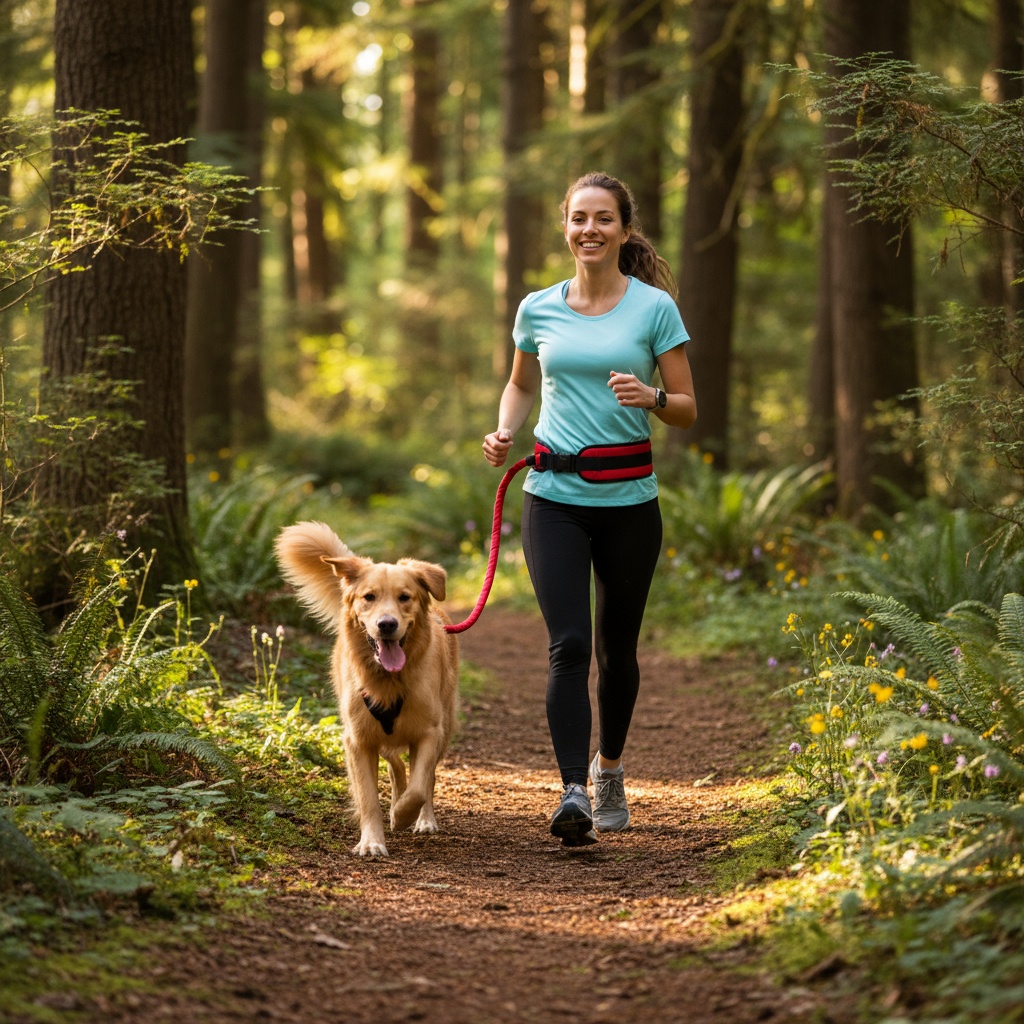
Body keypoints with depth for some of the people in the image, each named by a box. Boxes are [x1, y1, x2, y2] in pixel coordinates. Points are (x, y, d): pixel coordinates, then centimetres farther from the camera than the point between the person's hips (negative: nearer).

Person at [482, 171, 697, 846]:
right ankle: (574, 791, -20)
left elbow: (688, 411, 1)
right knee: (568, 644, -14)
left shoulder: (655, 308, -1)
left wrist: (650, 397, -21)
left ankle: (609, 766, 35)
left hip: (629, 498, -1)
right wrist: (504, 433, 3)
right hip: (555, 496, 1)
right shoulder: (537, 310, 6)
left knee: (617, 648, 11)